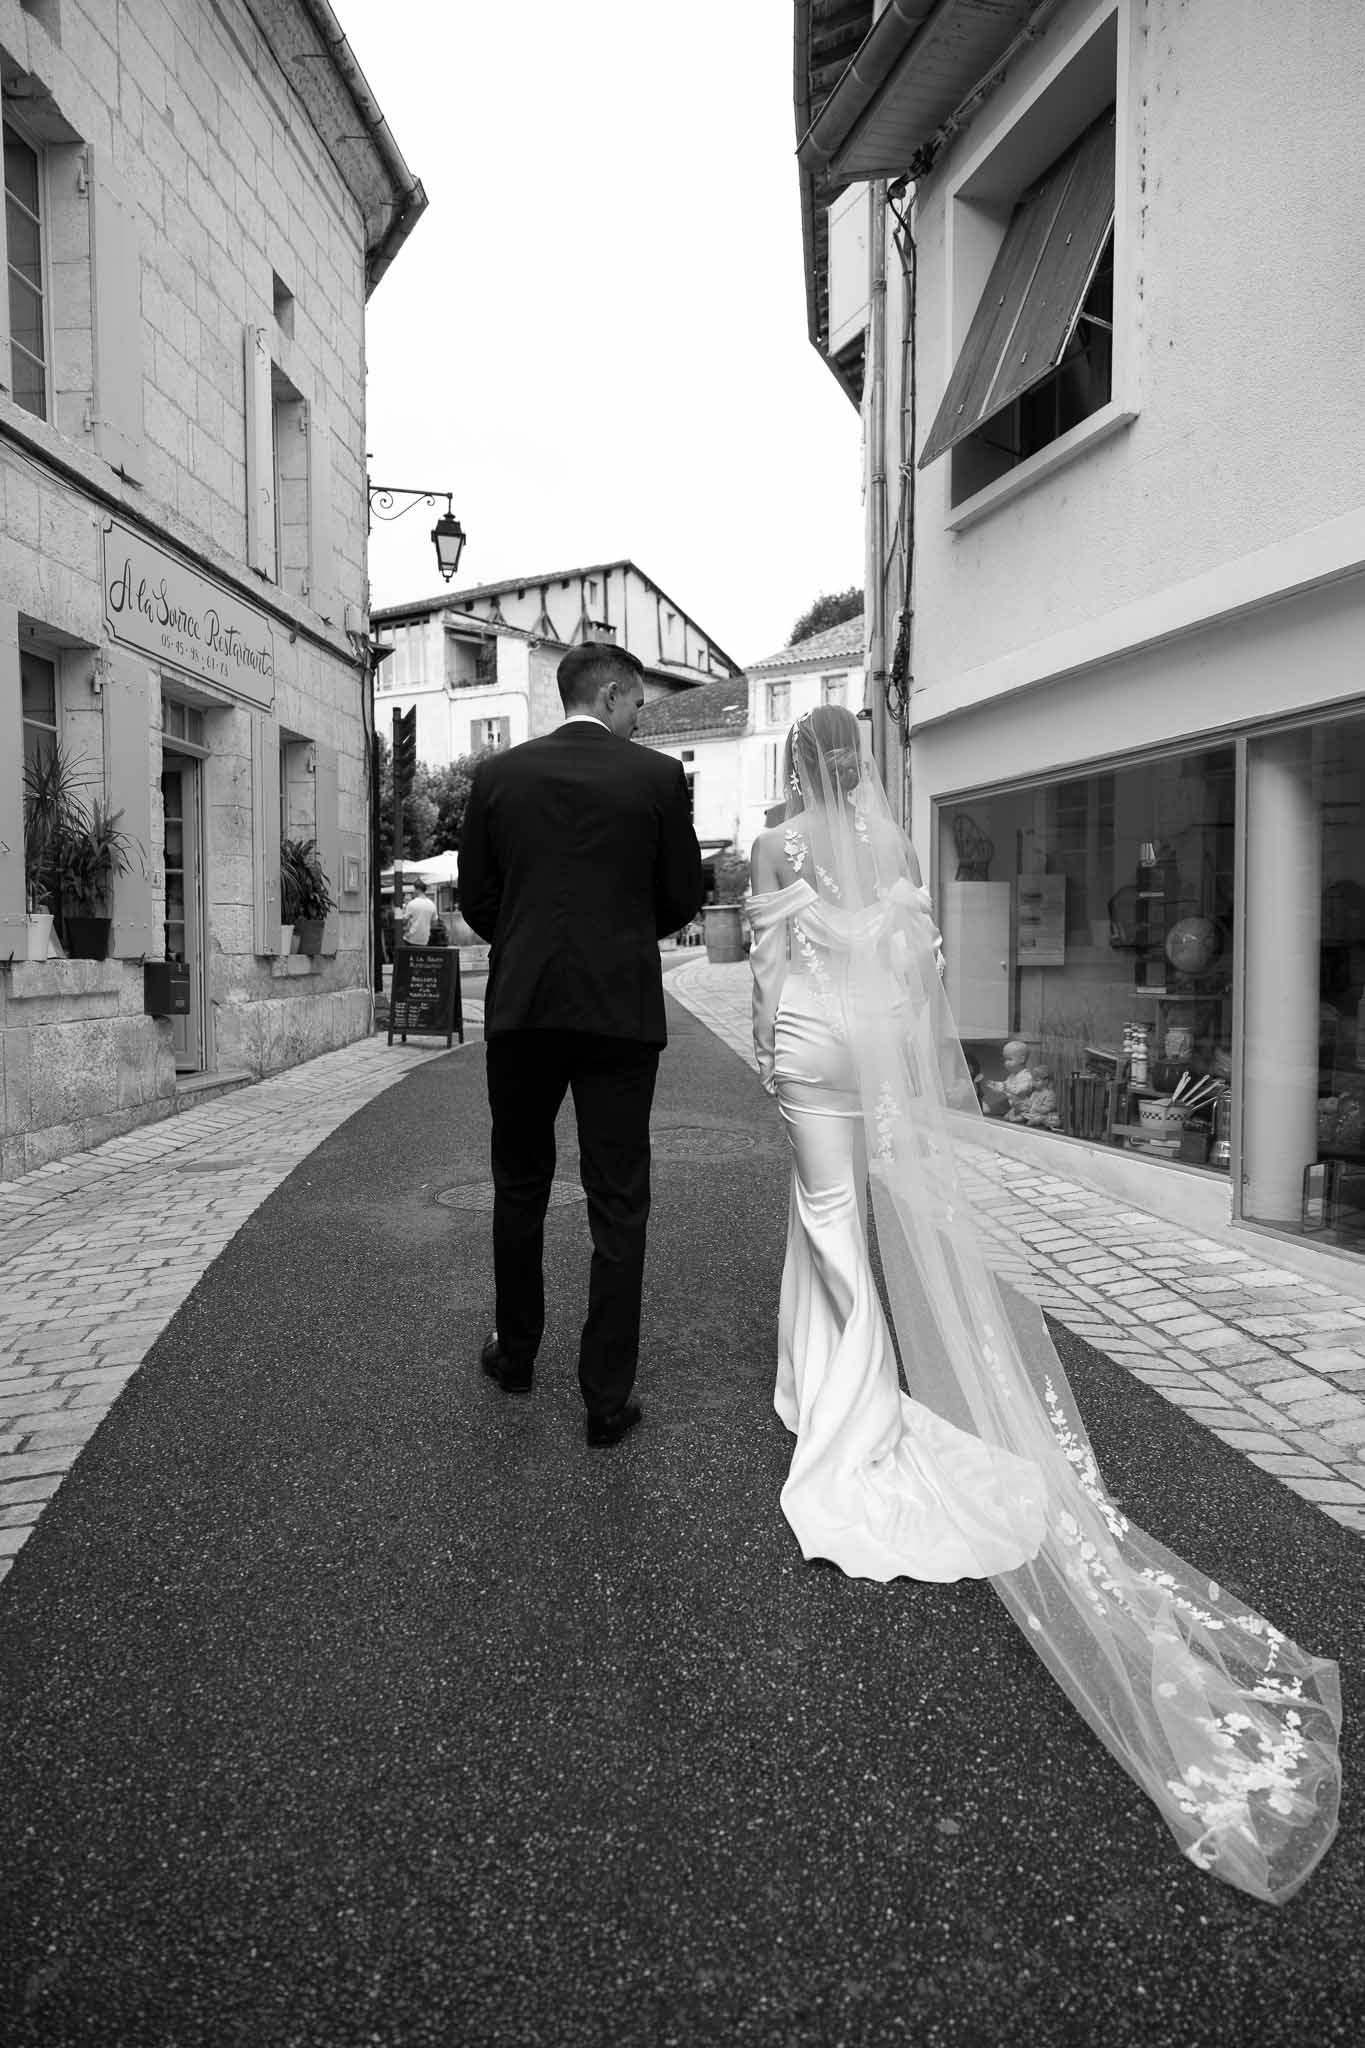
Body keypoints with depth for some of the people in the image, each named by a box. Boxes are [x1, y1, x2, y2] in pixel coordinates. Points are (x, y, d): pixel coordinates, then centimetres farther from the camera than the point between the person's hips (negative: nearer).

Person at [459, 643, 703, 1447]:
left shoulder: (498, 774, 3)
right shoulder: (659, 776, -2)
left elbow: (476, 897, 6)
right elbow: (683, 899, 2)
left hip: (521, 1007, 2)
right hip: (622, 1010, -2)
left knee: (520, 1190, 18)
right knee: (619, 1207, 5)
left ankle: (517, 1355, 33)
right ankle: (608, 1397, 11)